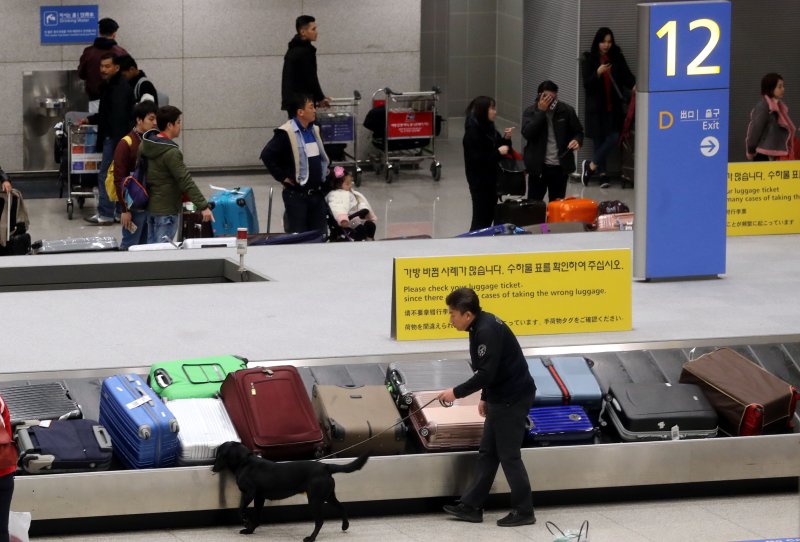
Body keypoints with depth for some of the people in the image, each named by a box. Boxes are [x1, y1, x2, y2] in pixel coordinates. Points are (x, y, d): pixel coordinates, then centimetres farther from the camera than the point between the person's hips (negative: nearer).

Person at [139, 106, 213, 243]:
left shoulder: (145, 145, 4)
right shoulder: (171, 153, -22)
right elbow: (186, 181, -24)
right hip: (166, 210, -8)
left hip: (149, 205, 8)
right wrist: (203, 206, -24)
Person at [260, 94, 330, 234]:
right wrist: (283, 177, -14)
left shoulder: (315, 130, 10)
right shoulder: (286, 133, -14)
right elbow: (267, 155, -18)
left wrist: (324, 173, 14)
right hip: (296, 194, -7)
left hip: (317, 192, 7)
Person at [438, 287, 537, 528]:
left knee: (509, 456, -3)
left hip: (513, 399, -10)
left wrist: (457, 392, -19)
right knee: (487, 453, 13)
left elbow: (486, 373, -26)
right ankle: (471, 506, 18)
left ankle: (524, 512, 6)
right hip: (501, 398, 10)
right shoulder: (482, 326, 9)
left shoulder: (487, 331, -23)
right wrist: (485, 397, 22)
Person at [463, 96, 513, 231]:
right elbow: (476, 158, -22)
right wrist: (498, 153, -23)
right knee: (480, 219, -5)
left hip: (491, 179, 8)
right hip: (479, 181, -8)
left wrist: (506, 139, -2)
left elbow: (499, 147, 17)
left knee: (489, 215, 11)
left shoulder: (489, 128, 9)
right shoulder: (473, 132, -16)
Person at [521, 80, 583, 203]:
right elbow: (527, 133, -18)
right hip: (538, 166, -1)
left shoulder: (567, 111, 0)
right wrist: (540, 111, -21)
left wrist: (577, 140, -15)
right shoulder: (530, 112, -3)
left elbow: (578, 132, 9)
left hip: (560, 166, 1)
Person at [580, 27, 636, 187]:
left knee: (614, 137, -10)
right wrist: (598, 73, -22)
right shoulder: (589, 59, 0)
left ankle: (591, 165, 3)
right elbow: (587, 84, -4)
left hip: (614, 107, 2)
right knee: (599, 140, -1)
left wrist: (633, 85, -19)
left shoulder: (617, 58, 7)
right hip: (596, 107, -2)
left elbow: (626, 76, 2)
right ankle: (601, 174, 6)